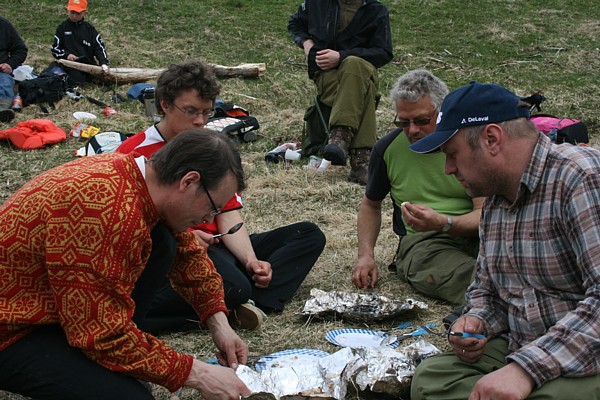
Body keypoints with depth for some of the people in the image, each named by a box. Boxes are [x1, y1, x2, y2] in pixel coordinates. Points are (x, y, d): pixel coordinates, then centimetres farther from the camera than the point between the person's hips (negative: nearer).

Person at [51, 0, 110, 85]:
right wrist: (66, 54, -14)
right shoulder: (62, 28, 3)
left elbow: (99, 47, 0)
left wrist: (104, 63, -17)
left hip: (89, 63, 3)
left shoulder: (89, 29, 5)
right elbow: (55, 49, 6)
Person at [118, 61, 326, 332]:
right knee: (232, 288, -40)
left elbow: (229, 217, 7)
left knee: (309, 235, -3)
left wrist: (251, 260, -11)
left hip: (216, 246, 9)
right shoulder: (135, 153, -3)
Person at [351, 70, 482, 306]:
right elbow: (370, 205, 24)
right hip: (421, 241, 0)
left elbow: (485, 213, -5)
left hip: (474, 234, 0)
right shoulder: (388, 148, 6)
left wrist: (443, 222, -25)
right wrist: (366, 255, 9)